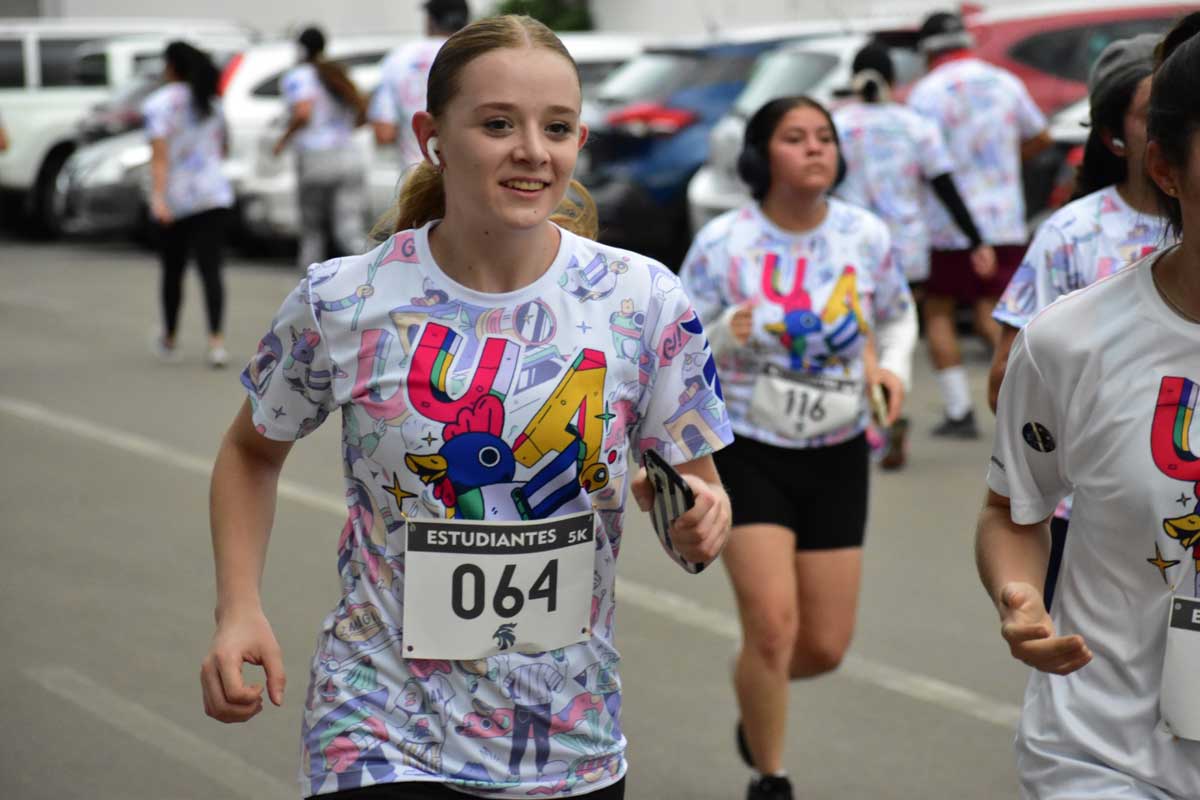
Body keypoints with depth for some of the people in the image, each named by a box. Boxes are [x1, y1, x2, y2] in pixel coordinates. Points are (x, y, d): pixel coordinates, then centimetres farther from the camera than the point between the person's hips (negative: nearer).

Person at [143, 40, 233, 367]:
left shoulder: (159, 103, -8)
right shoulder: (211, 101, 9)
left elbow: (159, 155, -18)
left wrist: (158, 196, -25)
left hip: (176, 196, -3)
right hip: (214, 195, 3)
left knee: (173, 270, 14)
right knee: (211, 270, -5)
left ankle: (169, 340, 29)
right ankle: (216, 341, -20)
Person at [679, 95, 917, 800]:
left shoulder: (867, 235, -4)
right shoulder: (723, 244, -12)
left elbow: (898, 315, 14)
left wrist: (893, 368, -6)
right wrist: (725, 338, -30)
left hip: (837, 456, 3)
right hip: (747, 453, -3)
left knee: (826, 646, 5)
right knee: (773, 625, -15)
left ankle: (758, 698, 41)